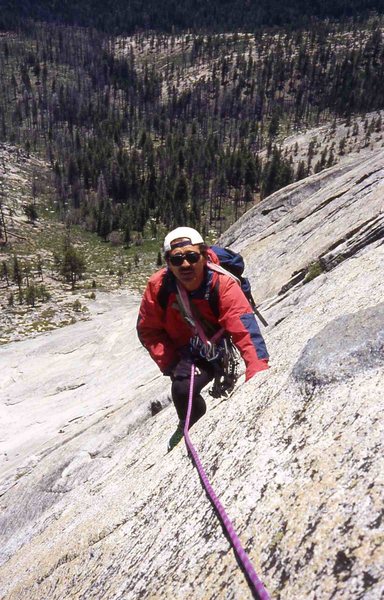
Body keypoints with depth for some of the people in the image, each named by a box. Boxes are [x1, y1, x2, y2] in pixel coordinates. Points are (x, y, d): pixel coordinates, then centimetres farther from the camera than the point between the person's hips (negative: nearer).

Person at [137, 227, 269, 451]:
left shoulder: (223, 285, -31)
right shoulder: (158, 286, -22)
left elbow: (245, 329, -39)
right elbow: (148, 330, -9)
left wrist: (258, 374, -50)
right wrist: (170, 363, -17)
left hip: (219, 349, -3)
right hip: (186, 352, 3)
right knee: (182, 389, -15)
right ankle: (191, 429, 20)